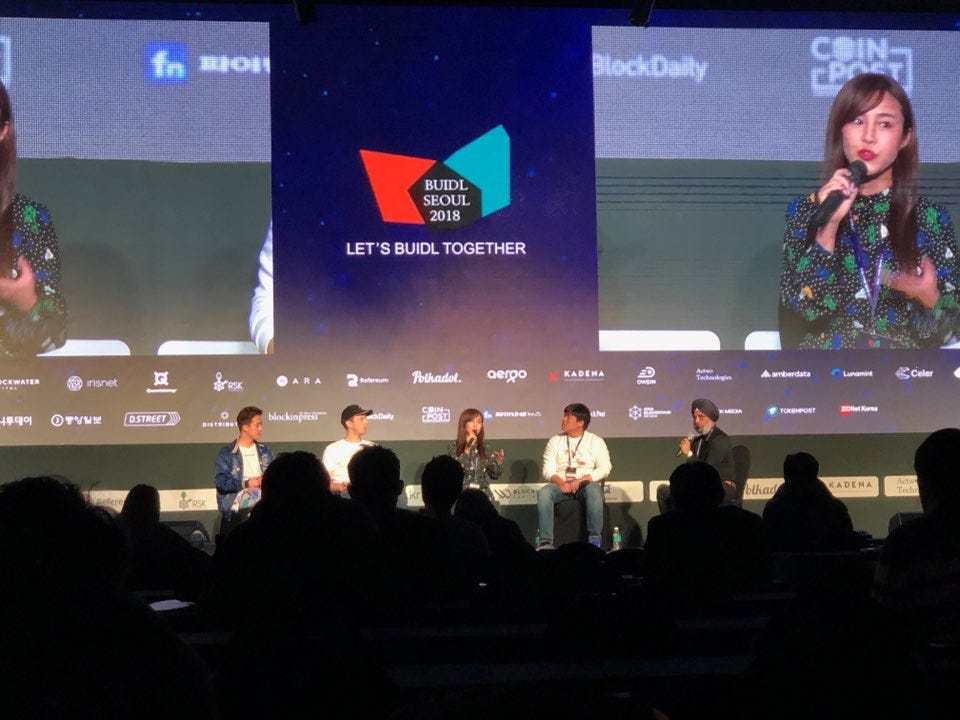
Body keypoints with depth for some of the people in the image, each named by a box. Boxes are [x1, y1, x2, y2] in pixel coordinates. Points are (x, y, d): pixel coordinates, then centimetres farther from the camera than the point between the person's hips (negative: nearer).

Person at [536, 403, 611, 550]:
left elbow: (605, 468, -3)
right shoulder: (555, 441, 14)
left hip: (585, 483, -2)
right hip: (561, 484, 2)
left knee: (594, 491, -37)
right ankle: (546, 541, -32)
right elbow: (548, 470, 5)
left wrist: (581, 480, -17)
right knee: (543, 493, -30)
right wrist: (561, 482, -17)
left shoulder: (596, 441, 8)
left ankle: (594, 539, -28)